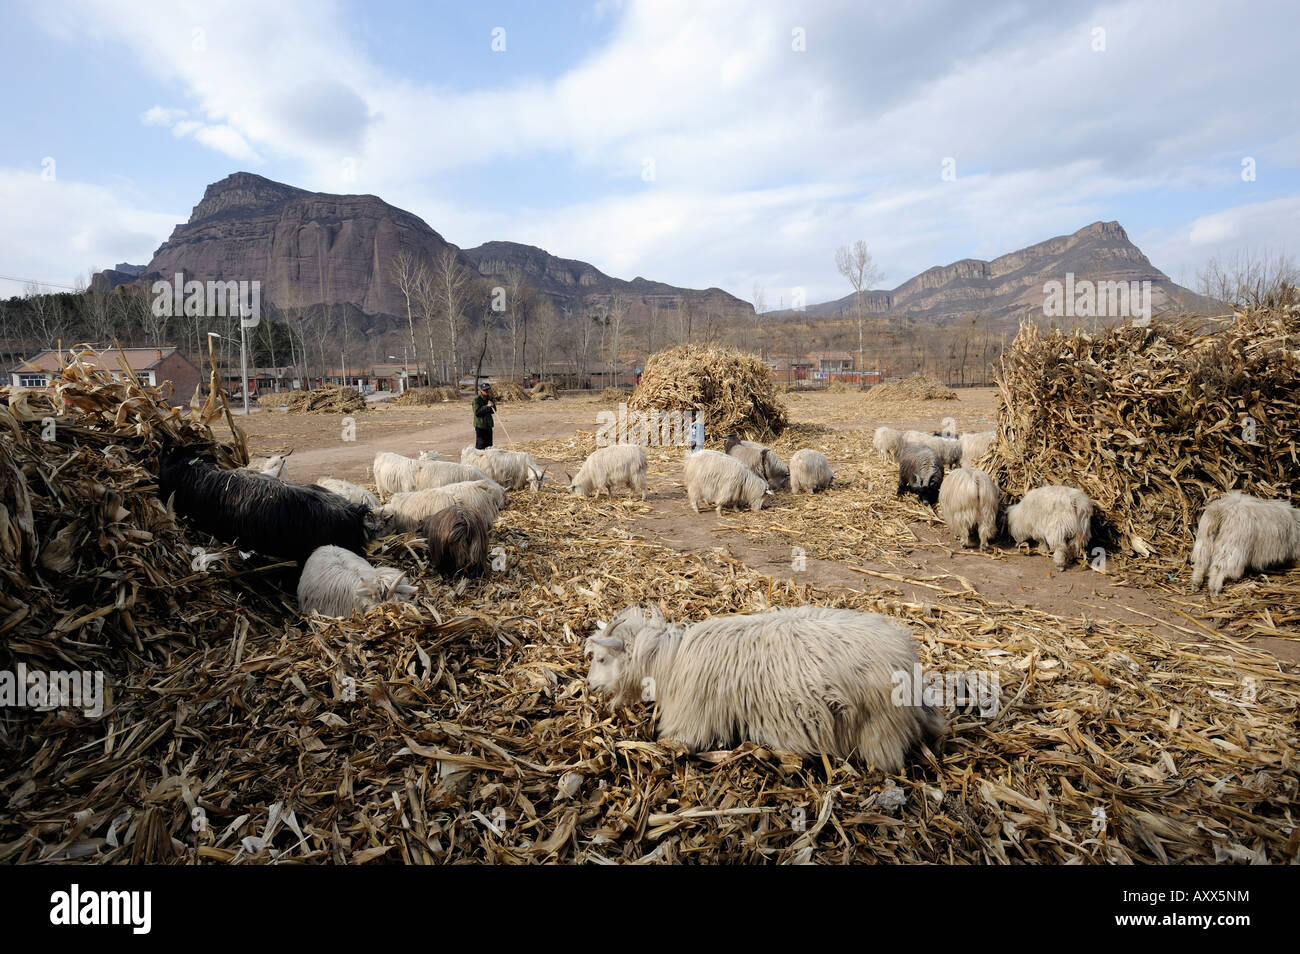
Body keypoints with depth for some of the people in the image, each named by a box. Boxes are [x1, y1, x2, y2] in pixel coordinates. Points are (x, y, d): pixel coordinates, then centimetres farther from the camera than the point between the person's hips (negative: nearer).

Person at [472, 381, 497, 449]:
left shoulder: (490, 398, 8)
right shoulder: (477, 399, -11)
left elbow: (493, 411, 12)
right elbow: (477, 412, -20)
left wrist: (493, 406, -10)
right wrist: (487, 406, -23)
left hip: (488, 425, 7)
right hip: (480, 426, -7)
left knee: (489, 444, 12)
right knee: (480, 444, -6)